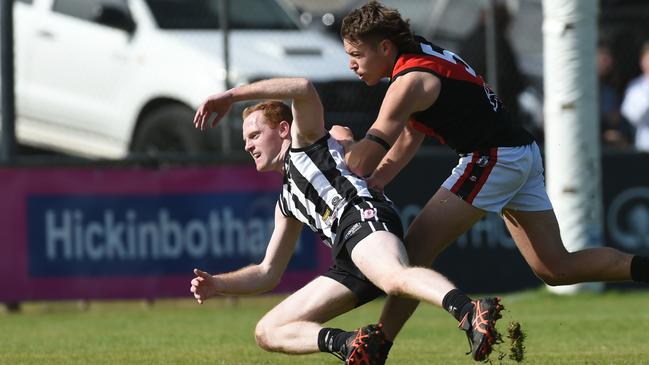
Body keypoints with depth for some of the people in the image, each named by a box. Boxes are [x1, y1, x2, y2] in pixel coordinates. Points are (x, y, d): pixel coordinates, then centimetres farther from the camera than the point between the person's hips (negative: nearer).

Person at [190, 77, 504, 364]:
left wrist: (232, 95, 4)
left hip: (361, 213, -9)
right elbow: (268, 273, 41)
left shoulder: (304, 138, 21)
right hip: (348, 264, 9)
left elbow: (304, 88, 0)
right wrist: (217, 285, 25)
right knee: (268, 332, 2)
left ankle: (472, 315, -64)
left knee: (395, 278, -41)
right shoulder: (287, 202, 40)